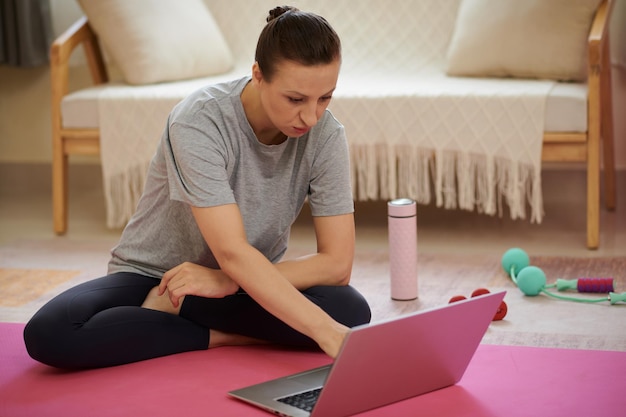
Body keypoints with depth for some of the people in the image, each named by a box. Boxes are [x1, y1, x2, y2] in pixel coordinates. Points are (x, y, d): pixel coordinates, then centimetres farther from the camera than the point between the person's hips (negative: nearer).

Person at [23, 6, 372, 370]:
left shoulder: (326, 135, -15)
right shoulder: (200, 122, -27)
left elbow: (338, 263, -17)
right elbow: (233, 254, -35)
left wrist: (229, 281, -28)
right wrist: (326, 332, -45)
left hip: (252, 282, 3)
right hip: (149, 276, -2)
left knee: (350, 312, -30)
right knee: (49, 334, -32)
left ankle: (176, 308, -13)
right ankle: (227, 335, -16)